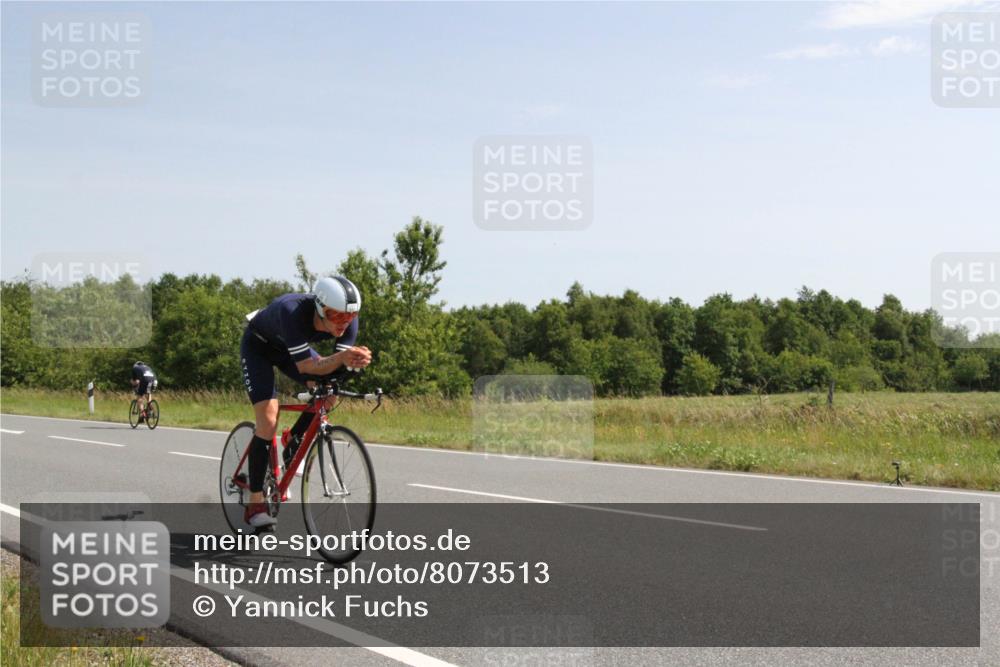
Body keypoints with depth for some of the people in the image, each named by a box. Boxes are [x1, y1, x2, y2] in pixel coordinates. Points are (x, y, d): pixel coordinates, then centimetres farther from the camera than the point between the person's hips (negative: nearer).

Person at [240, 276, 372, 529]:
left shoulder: (347, 318, -27)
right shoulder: (292, 311, -43)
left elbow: (338, 365, -24)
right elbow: (305, 366, -41)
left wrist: (353, 360, -47)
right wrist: (341, 357, -57)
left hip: (289, 347, 6)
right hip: (258, 346, -6)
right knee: (268, 421, -18)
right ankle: (255, 504, -9)